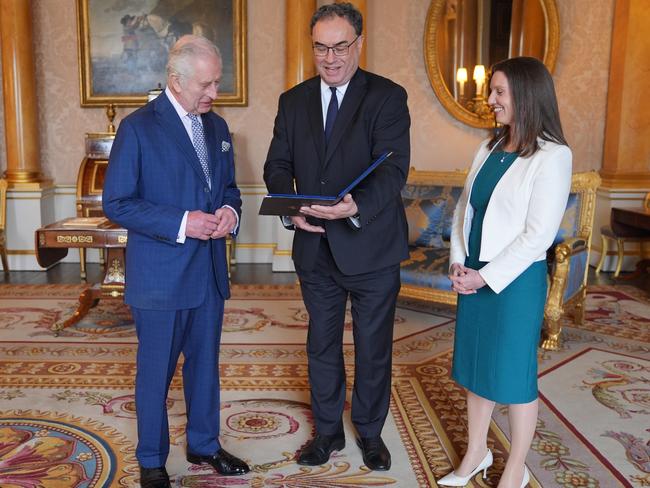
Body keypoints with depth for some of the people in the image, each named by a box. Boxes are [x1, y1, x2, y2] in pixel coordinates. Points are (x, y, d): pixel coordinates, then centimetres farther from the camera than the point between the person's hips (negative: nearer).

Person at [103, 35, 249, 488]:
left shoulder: (217, 126, 9)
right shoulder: (138, 127, -10)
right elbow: (117, 203, -12)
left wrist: (230, 210, -6)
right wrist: (181, 224, -22)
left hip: (210, 272, 6)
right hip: (160, 275, -5)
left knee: (205, 364, 18)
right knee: (156, 372, 9)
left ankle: (204, 444, 37)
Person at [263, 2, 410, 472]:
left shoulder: (388, 97, -8)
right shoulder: (294, 100, 5)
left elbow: (393, 167, -18)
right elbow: (278, 165, 3)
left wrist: (356, 207, -37)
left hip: (371, 246, -3)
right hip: (315, 247, 4)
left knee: (373, 347, 12)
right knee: (321, 345, 17)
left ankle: (371, 432, 35)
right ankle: (328, 431, 37)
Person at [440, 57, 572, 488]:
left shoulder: (552, 156, -13)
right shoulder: (489, 150, 9)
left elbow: (538, 234, -17)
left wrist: (485, 276, -15)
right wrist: (459, 264, -2)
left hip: (517, 280, -6)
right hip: (475, 277, 7)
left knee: (513, 371, 6)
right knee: (475, 363, 15)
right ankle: (477, 452, 35)